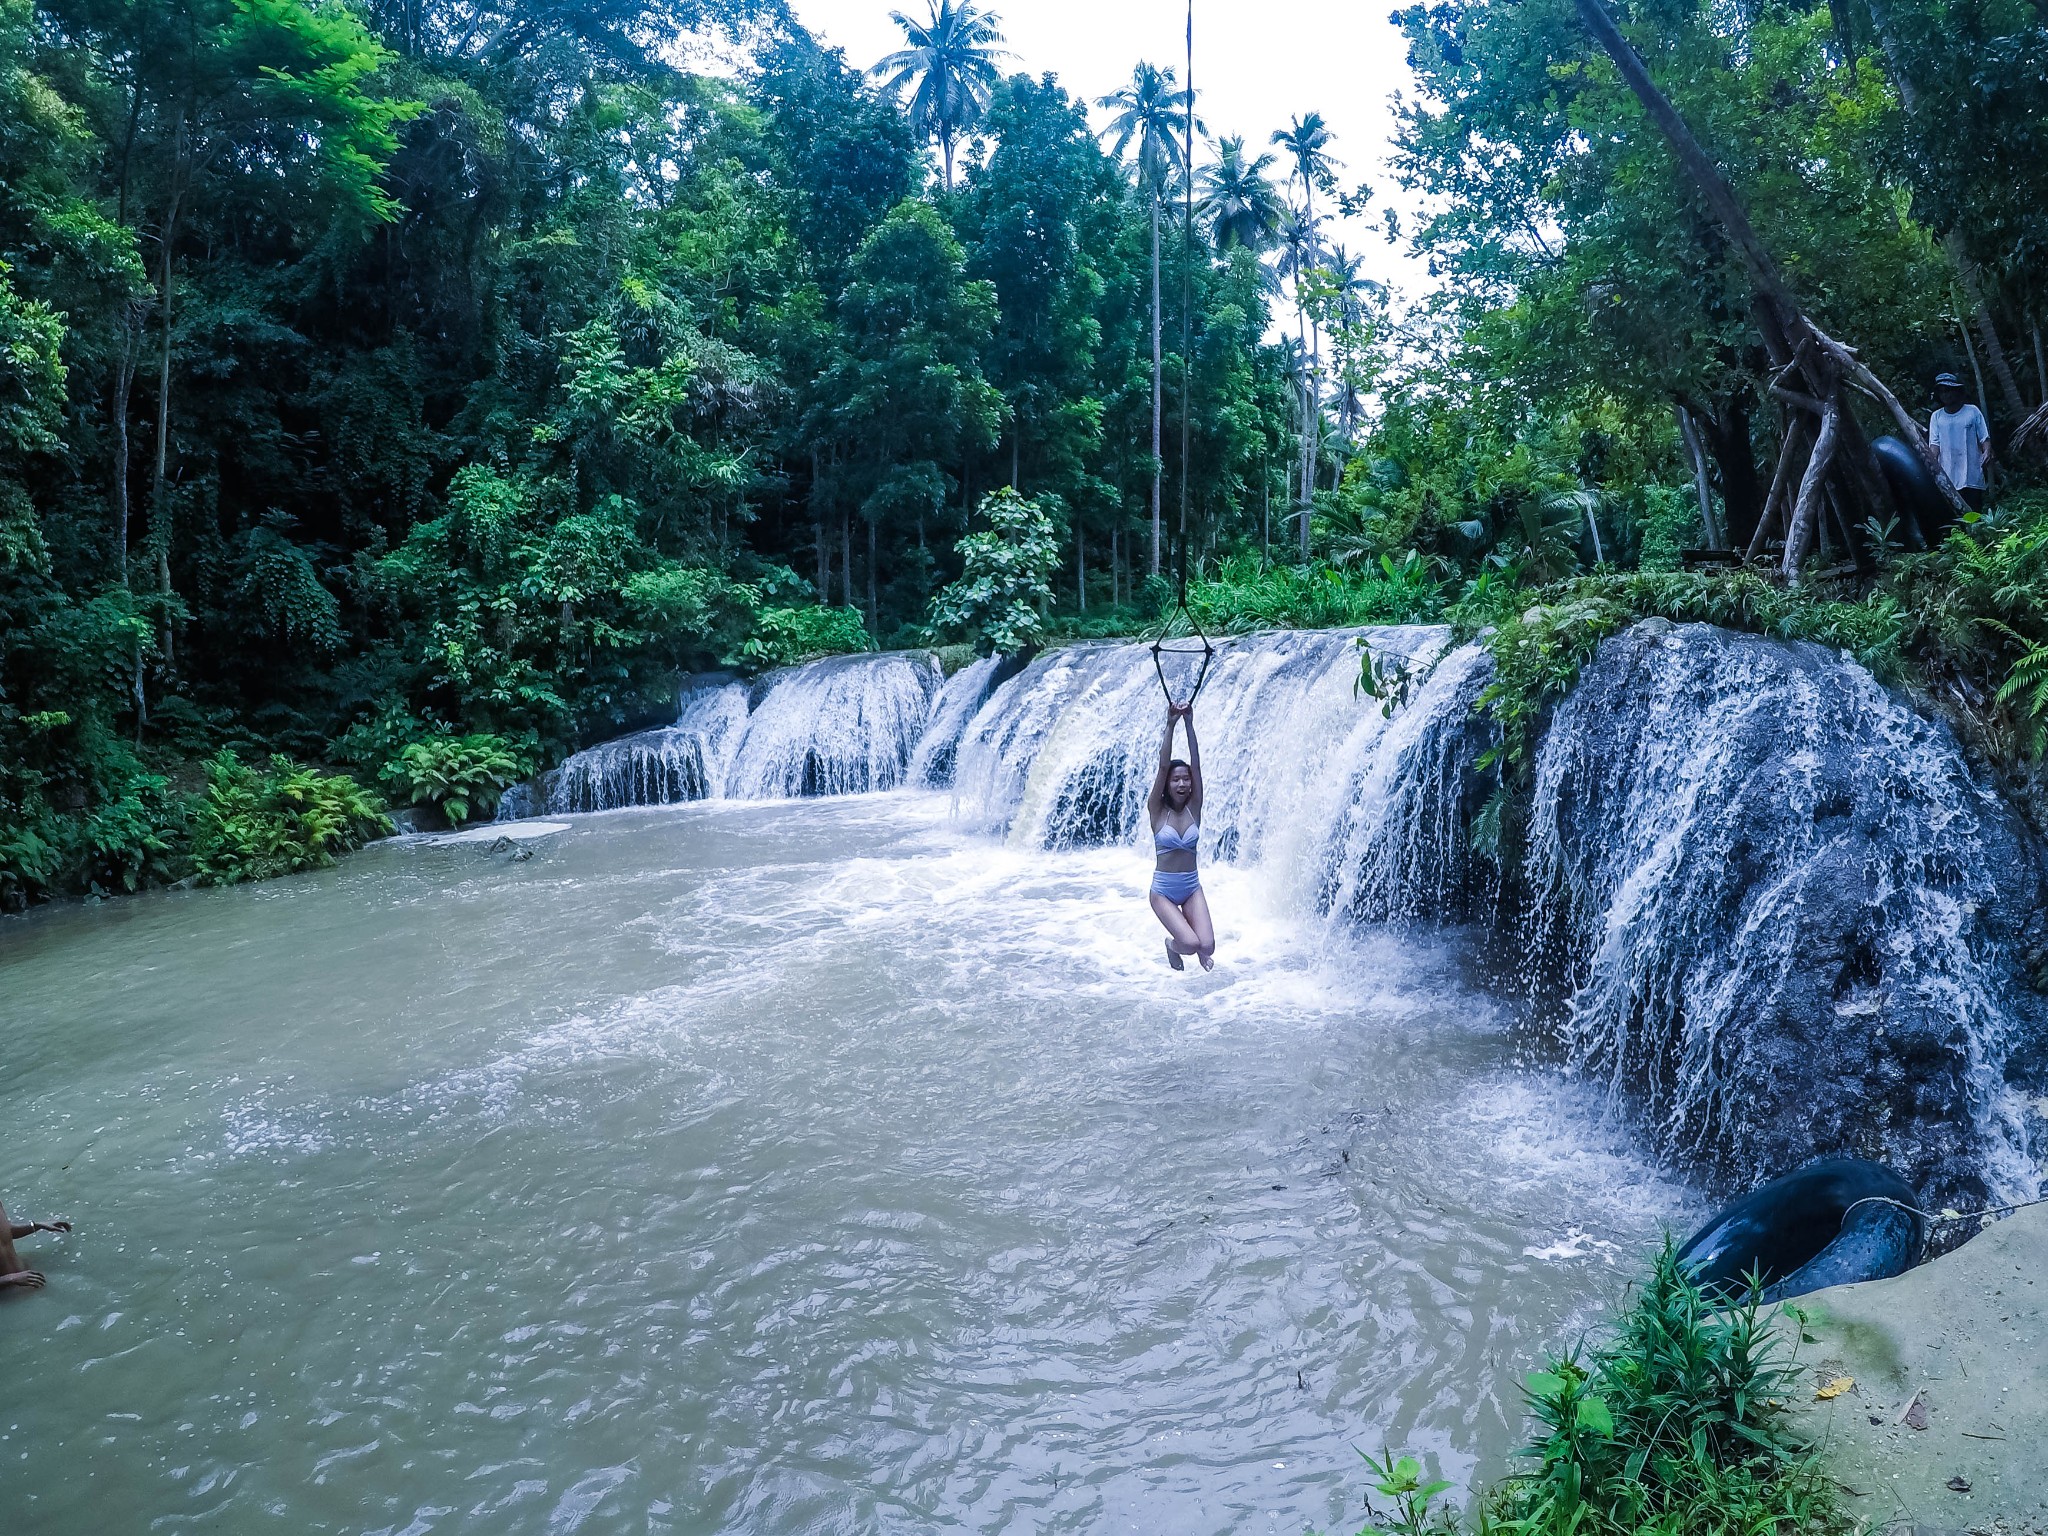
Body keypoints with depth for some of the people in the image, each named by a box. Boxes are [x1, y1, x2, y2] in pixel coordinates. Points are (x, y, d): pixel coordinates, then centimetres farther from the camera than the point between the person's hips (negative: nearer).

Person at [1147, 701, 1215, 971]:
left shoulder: (1194, 809, 1)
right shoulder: (1157, 811, -5)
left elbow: (1196, 764, -8)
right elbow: (1163, 767, -14)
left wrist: (1189, 724, -14)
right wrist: (1170, 725, -19)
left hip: (1192, 888, 3)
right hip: (1163, 890, -3)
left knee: (1207, 947, -14)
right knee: (1190, 944, -20)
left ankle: (1201, 953, 26)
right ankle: (1172, 945, 17)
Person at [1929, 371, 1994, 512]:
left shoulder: (1972, 411, 5)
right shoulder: (1936, 417, 8)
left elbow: (1984, 437, 5)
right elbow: (1935, 444, 2)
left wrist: (1987, 452, -15)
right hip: (1947, 479, 1)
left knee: (1974, 514, 0)